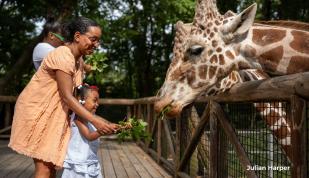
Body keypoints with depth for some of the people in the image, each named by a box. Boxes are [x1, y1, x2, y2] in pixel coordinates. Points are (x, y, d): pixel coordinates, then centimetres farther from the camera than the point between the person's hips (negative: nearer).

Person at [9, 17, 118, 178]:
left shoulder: (79, 59, 8)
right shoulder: (63, 56, -21)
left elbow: (73, 93, 8)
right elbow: (67, 97, -25)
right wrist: (95, 120, -30)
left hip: (55, 115, 9)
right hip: (37, 112, -9)